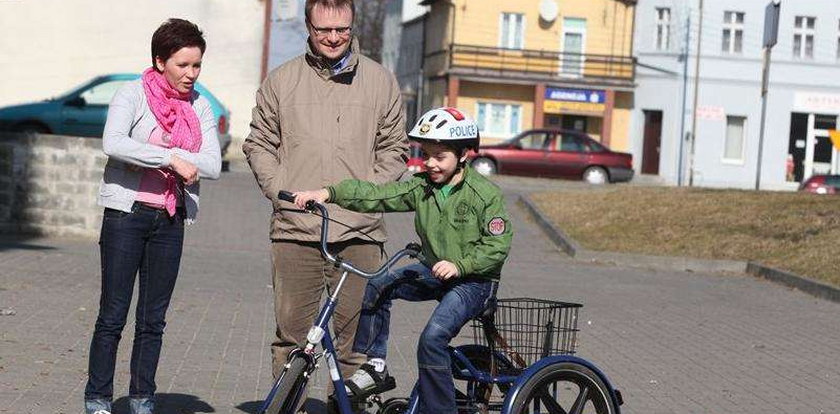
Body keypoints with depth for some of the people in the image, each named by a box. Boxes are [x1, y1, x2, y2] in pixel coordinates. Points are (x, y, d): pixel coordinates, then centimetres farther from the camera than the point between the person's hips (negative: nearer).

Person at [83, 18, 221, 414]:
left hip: (170, 221, 4)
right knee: (113, 315, -2)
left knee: (153, 320, 9)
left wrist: (171, 152, -13)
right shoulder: (132, 95, -5)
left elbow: (213, 166, 0)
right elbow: (112, 143, -23)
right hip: (127, 214, -4)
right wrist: (171, 159, -24)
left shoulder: (199, 106, 9)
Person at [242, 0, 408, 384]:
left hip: (358, 231, 0)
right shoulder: (280, 81, 9)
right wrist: (279, 190, 0)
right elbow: (259, 144, 13)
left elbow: (394, 149, 14)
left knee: (356, 335, 1)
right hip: (294, 228, 0)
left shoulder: (381, 81, 9)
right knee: (291, 334, 2)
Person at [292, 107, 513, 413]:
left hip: (474, 279, -6)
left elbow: (497, 245, -15)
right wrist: (328, 192, -21)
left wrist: (459, 265, -27)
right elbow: (375, 194, -8)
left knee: (433, 336, -26)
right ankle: (376, 367, 0)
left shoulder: (485, 193, -13)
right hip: (434, 271, 7)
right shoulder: (420, 186, 1)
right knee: (376, 286, -11)